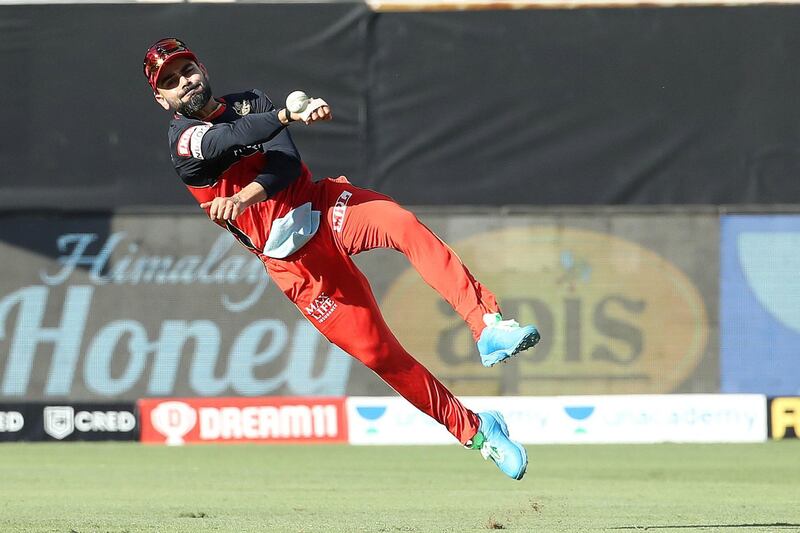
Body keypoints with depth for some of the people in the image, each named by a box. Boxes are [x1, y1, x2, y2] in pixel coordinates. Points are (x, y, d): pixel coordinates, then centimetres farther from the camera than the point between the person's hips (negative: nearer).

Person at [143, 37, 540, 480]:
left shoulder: (250, 102, 11)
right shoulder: (183, 140, -4)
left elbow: (287, 164, -6)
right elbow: (235, 138, -26)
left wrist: (243, 198, -25)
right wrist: (291, 116, -43)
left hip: (324, 208, 2)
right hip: (291, 258, -2)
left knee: (403, 223, -30)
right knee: (377, 353, -8)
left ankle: (487, 324, -41)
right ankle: (472, 429, 4)